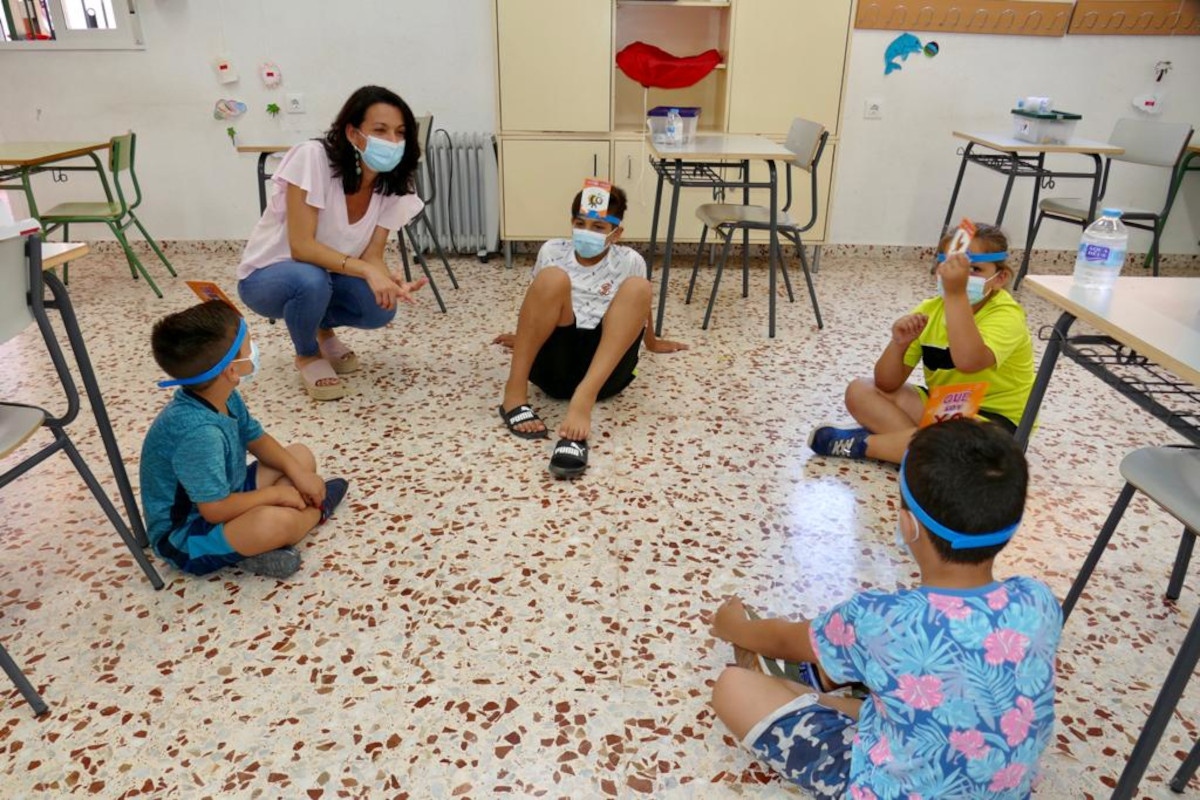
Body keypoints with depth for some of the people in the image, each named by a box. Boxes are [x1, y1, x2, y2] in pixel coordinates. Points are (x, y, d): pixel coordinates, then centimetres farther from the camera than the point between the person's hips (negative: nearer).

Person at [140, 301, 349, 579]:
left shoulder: (224, 397, -6)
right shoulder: (199, 432, -34)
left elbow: (257, 439, 10)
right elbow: (215, 510, -30)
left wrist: (296, 473, -5)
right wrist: (275, 494, -16)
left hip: (223, 496, 10)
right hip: (184, 538, -10)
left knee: (302, 456, 11)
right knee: (274, 521, -38)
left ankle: (257, 543, -7)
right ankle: (317, 509, 0)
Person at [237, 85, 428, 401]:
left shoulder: (393, 184, -11)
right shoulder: (314, 157, -28)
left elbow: (372, 255, -14)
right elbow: (301, 246, -32)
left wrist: (391, 282, -36)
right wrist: (366, 271, -42)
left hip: (327, 277, 5)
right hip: (267, 276, -4)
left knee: (381, 307, -23)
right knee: (312, 279, -38)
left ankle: (323, 329, 12)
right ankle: (307, 355, -5)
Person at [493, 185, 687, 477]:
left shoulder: (629, 261, 4)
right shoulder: (552, 251, 6)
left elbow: (640, 308, 21)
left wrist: (652, 343, 36)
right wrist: (528, 336, 37)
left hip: (603, 370, 0)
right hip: (553, 362, 0)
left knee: (638, 288, -23)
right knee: (553, 278, -22)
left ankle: (583, 399, -42)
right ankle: (515, 392, -27)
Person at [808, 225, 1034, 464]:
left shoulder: (1007, 315, -20)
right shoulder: (930, 310, -3)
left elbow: (968, 361, -44)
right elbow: (887, 384, -5)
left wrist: (956, 294, -46)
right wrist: (899, 343, -24)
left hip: (993, 418, -6)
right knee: (860, 391, -5)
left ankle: (860, 443, -22)